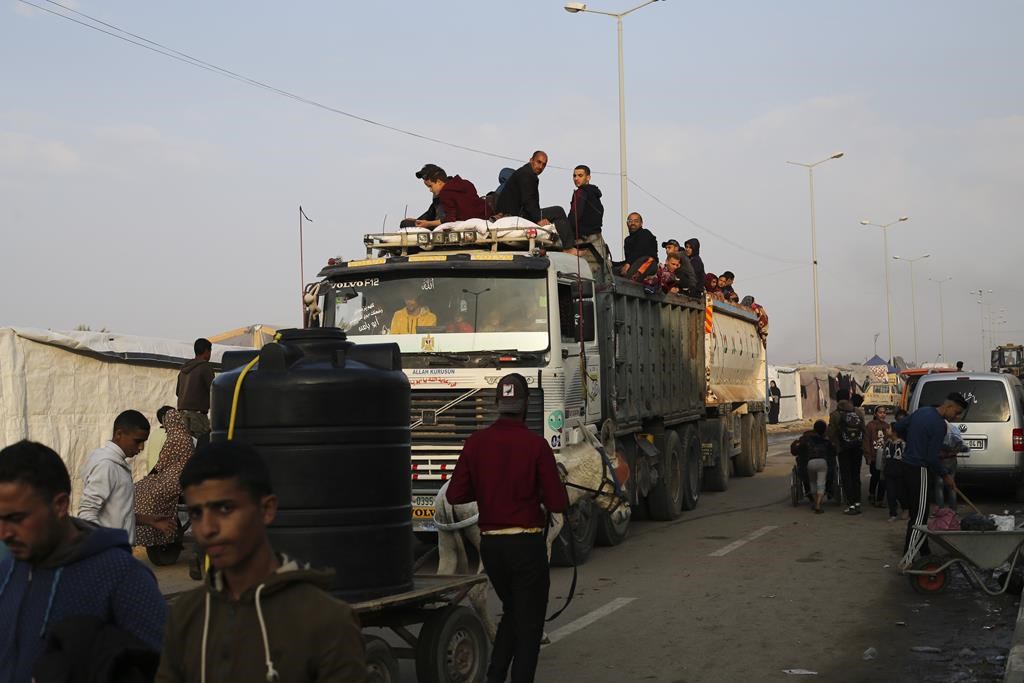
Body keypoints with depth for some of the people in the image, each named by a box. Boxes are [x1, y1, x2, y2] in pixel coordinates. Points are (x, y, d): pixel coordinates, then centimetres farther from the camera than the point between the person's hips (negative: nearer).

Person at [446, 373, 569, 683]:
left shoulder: (476, 443, -3)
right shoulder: (535, 445, -13)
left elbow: (455, 494, -2)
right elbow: (557, 503, -12)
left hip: (489, 543, 5)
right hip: (526, 543, -4)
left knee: (511, 610, 24)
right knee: (529, 622, 7)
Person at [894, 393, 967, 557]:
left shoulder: (922, 411, 9)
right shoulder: (939, 426, -17)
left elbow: (897, 427, 17)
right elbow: (932, 458, -17)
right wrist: (945, 476, -3)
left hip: (906, 467, 9)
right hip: (918, 470, -9)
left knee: (917, 513, 15)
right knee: (919, 516, -7)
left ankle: (924, 552, 23)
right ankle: (907, 560, -9)